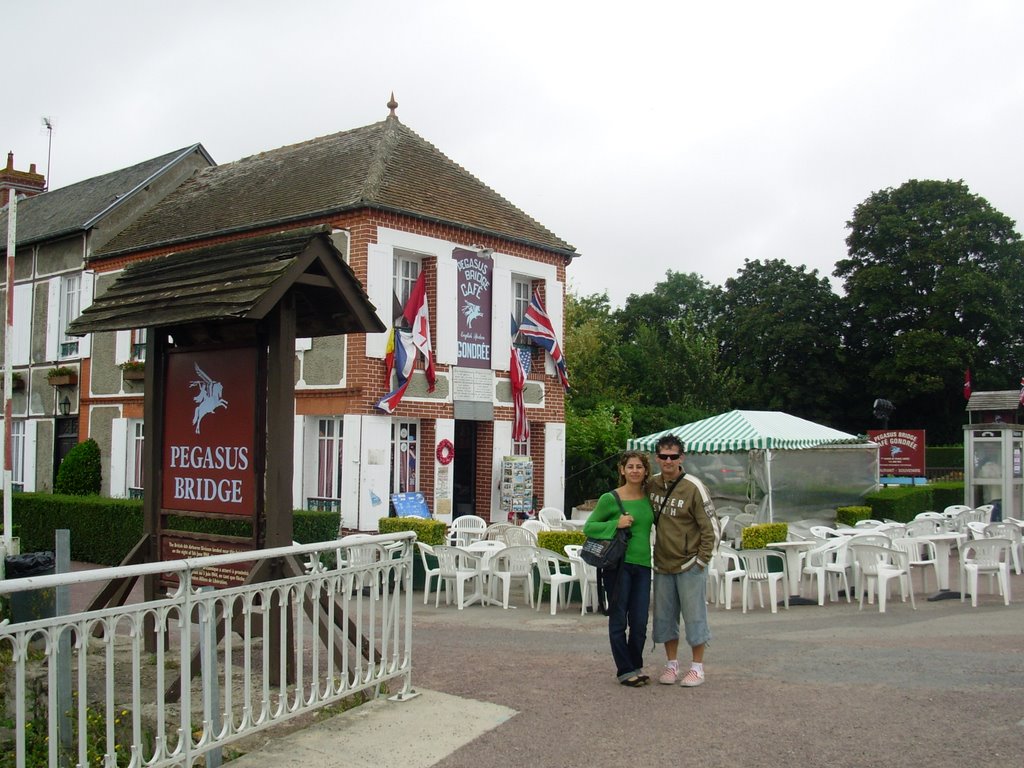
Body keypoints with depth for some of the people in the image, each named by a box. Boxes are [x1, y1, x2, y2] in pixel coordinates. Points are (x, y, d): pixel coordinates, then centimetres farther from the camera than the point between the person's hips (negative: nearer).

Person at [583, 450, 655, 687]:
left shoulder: (649, 498, 8)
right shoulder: (610, 498, -5)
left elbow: (659, 523, 24)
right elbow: (588, 527, -3)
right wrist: (616, 524, -16)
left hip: (643, 565, 4)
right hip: (618, 564, -4)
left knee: (640, 621, 7)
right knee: (619, 620, 3)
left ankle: (636, 666, 24)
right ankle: (625, 670, 14)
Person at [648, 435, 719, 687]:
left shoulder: (693, 487, -11)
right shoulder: (651, 485, 4)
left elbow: (711, 527, -8)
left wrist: (702, 560, -9)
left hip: (690, 565, -5)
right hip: (662, 565, 5)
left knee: (694, 616, 2)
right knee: (665, 617, 11)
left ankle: (697, 668, 14)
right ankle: (671, 665, 23)